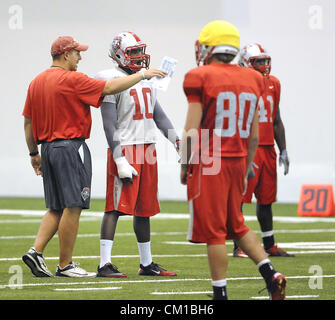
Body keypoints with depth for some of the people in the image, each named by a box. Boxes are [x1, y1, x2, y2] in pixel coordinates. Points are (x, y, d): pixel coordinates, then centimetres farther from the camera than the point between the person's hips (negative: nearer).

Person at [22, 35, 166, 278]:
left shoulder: (37, 83, 11)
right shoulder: (72, 80, -12)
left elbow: (28, 121, 14)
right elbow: (110, 87, -14)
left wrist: (34, 152, 21)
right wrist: (142, 75, -6)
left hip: (48, 147, 8)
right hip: (70, 147, -8)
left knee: (57, 208, 15)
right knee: (72, 207, -3)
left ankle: (36, 251, 2)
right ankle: (65, 265, -1)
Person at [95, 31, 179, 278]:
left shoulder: (146, 80, 16)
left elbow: (159, 116, 20)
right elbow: (110, 125, -13)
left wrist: (178, 143, 10)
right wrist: (120, 160, -19)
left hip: (148, 150, 8)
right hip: (125, 149, -8)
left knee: (144, 210, 13)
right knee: (116, 208, -10)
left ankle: (147, 264, 19)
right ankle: (105, 264, -10)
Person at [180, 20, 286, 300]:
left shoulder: (201, 78, -10)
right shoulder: (252, 80, 8)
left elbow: (192, 131, -12)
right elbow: (254, 135, 12)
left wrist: (185, 166, -1)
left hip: (208, 162, -6)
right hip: (238, 160, 6)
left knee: (213, 231, 0)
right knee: (236, 225, 19)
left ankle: (221, 293, 3)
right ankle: (271, 274, 6)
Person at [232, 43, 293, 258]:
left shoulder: (273, 84, 13)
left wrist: (283, 151, 17)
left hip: (267, 148, 7)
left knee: (266, 199, 12)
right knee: (239, 198, -4)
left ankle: (270, 245, 20)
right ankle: (239, 246, 0)